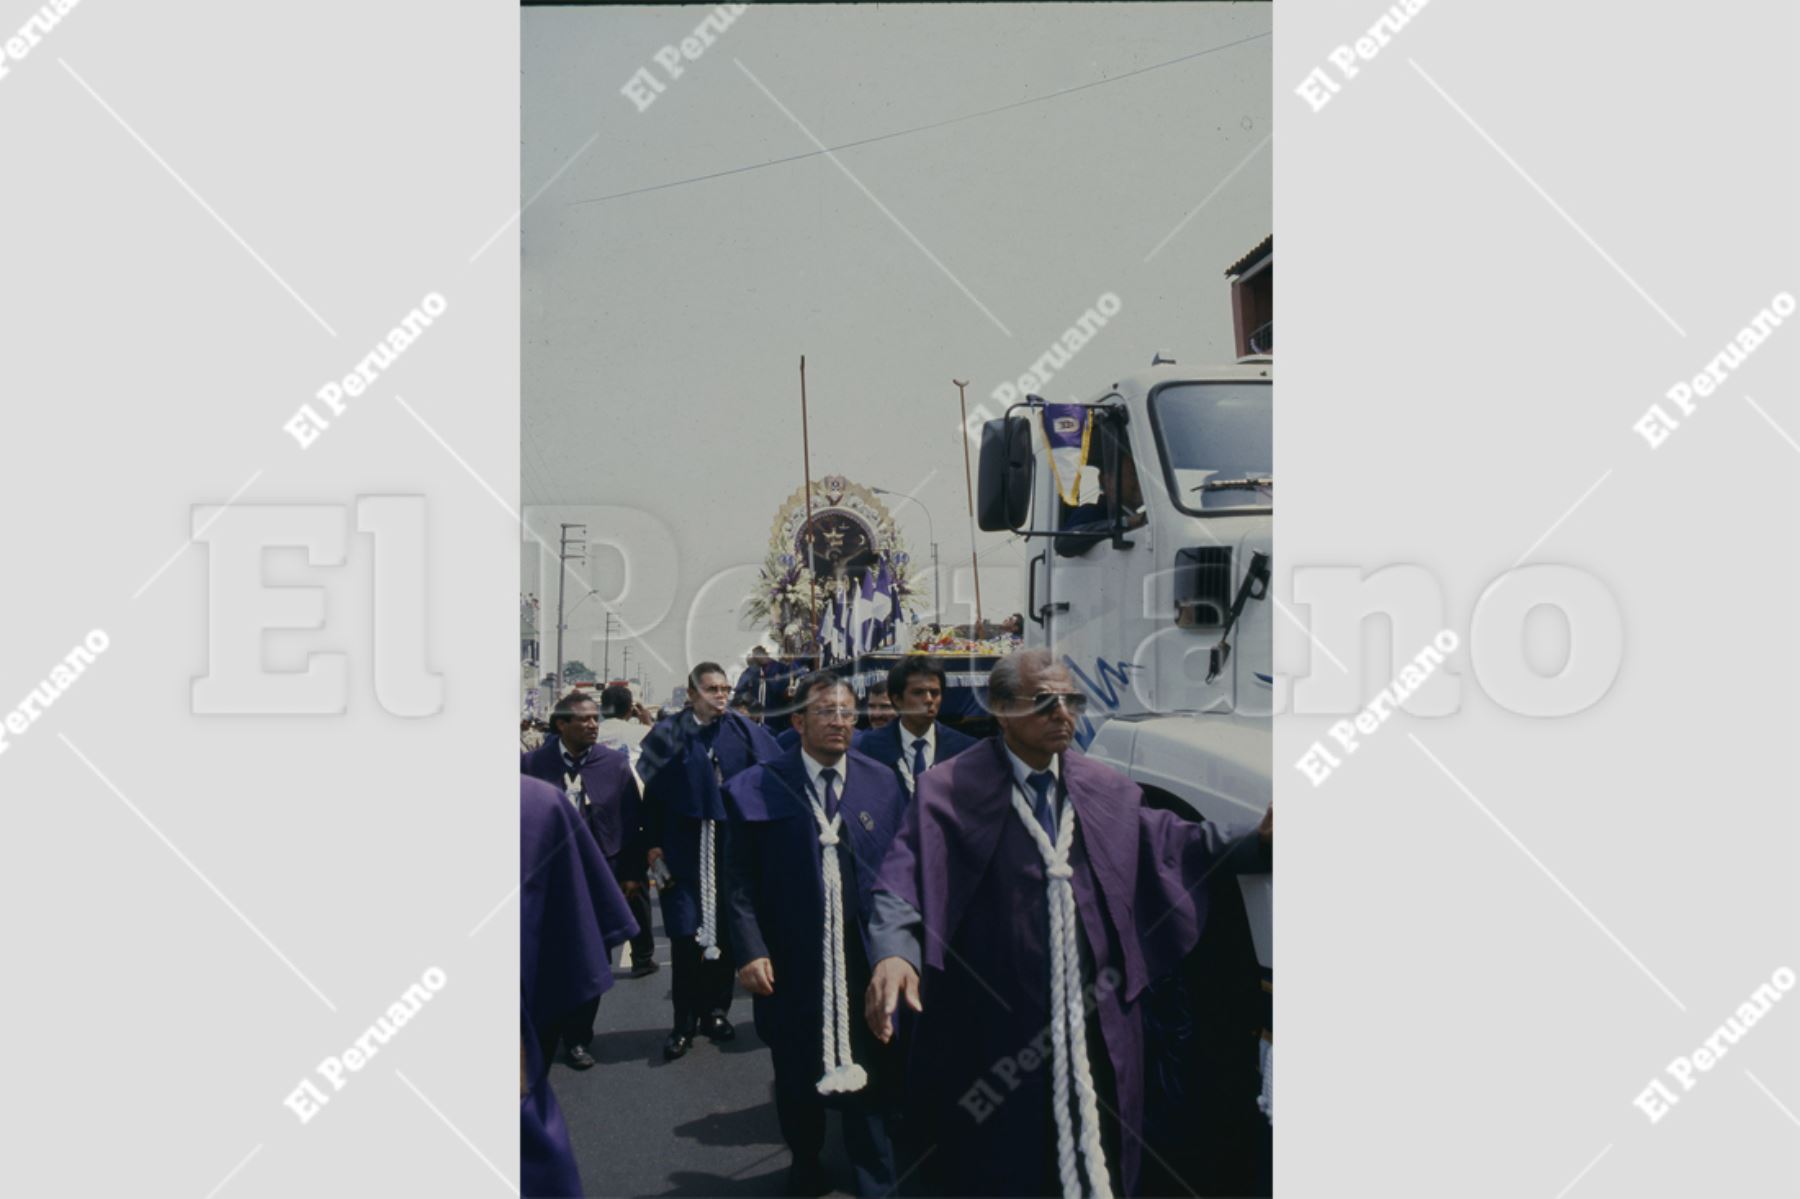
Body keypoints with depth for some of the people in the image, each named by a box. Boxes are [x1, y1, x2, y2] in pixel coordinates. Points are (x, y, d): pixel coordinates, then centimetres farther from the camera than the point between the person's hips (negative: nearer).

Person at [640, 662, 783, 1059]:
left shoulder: (743, 731, 2)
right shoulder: (670, 733, -2)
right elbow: (653, 792, -2)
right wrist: (654, 843, -7)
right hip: (685, 849, -2)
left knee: (726, 932, 8)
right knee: (685, 936, -2)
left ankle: (717, 1011, 23)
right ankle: (684, 1023, 8)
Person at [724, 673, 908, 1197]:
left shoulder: (882, 783, 2)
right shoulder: (759, 787, -5)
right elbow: (741, 879, -6)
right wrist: (750, 949, -14)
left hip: (866, 959, 1)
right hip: (792, 963, -1)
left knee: (872, 1075, 8)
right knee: (798, 1079, 15)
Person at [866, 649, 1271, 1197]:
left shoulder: (1106, 788, 6)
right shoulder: (951, 791, -11)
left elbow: (1172, 842, 13)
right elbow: (904, 880, -20)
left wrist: (1259, 842, 0)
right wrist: (894, 953, -38)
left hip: (1099, 1024, 5)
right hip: (999, 1029, -4)